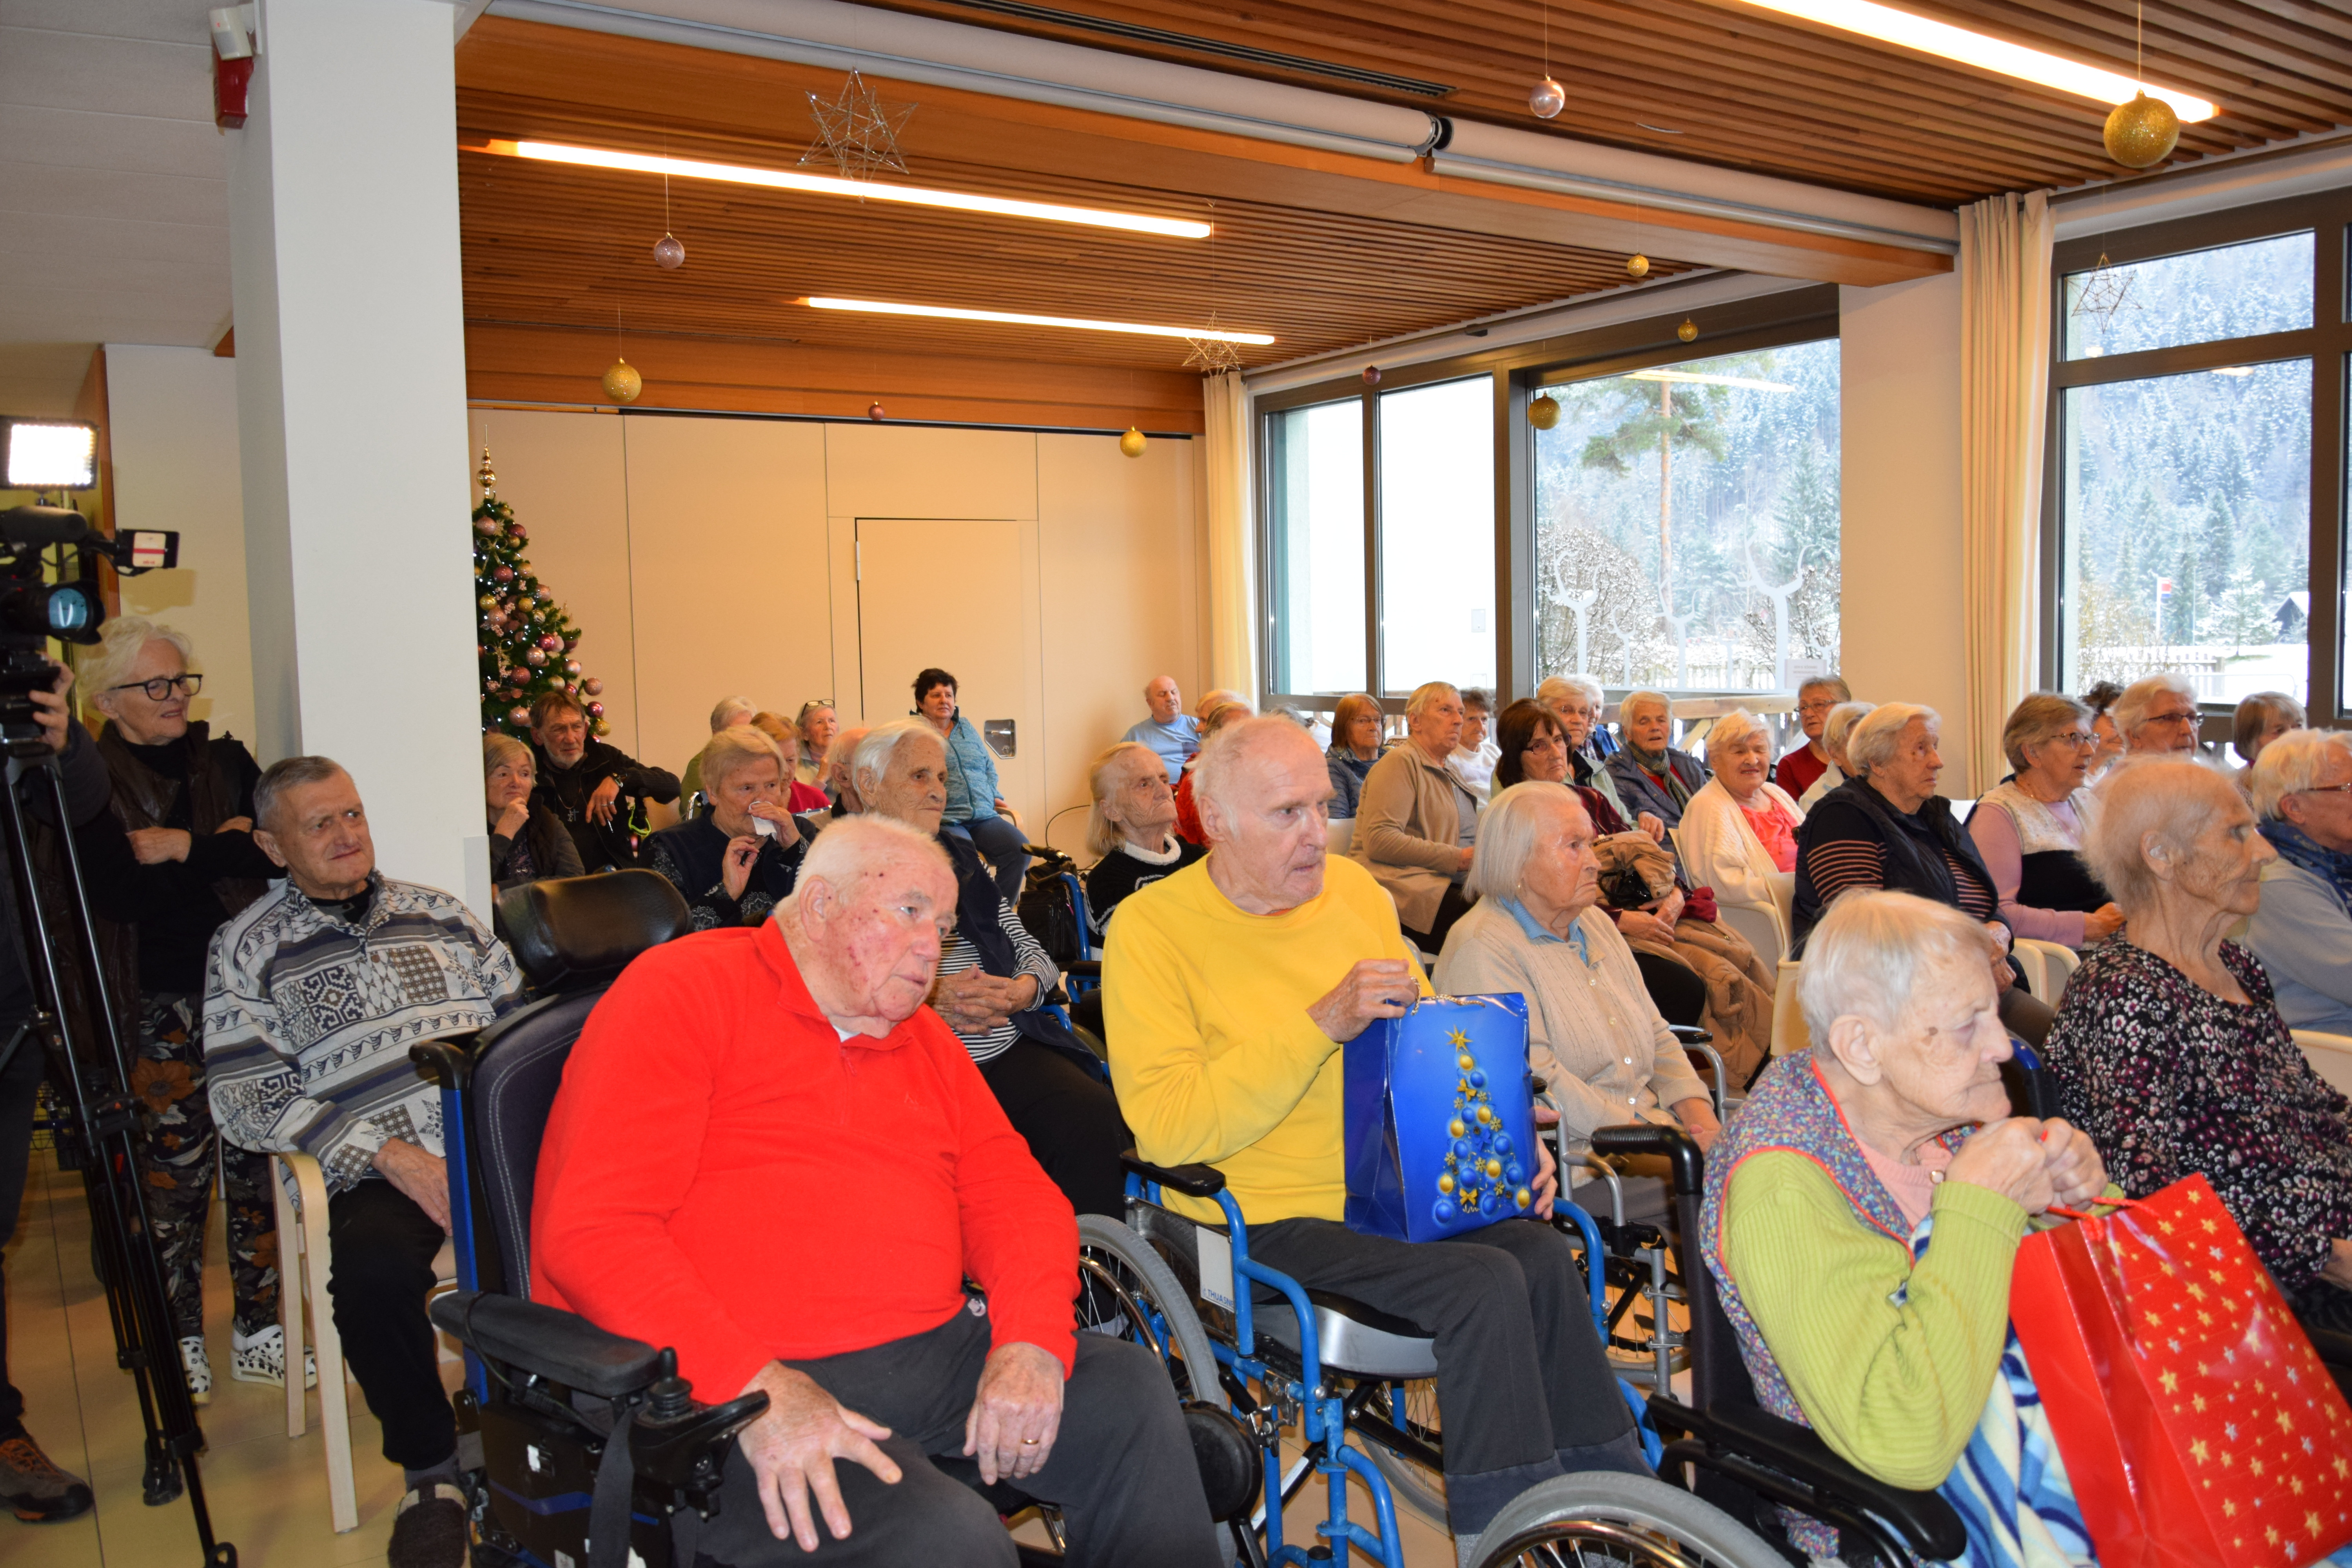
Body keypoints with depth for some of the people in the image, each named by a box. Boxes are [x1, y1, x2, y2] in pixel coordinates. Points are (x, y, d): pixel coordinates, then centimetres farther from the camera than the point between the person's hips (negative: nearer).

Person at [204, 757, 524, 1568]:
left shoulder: (437, 912, 19)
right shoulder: (246, 950, 8)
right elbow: (249, 1099, -2)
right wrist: (393, 1157, -13)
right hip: (378, 1173, -2)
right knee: (372, 1268, -35)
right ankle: (432, 1465, -10)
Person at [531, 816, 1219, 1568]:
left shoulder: (921, 1035, 18)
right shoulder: (685, 990, -5)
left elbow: (1010, 1189, 14)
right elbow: (592, 1229, -14)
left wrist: (1033, 1341, -8)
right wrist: (754, 1387, -24)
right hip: (725, 1388, -7)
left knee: (1132, 1391, -7)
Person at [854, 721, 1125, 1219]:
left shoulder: (961, 856, 25)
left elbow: (1025, 947, 22)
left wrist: (1023, 990, -1)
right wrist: (928, 1000, -16)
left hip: (1008, 1049, 5)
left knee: (1094, 1119, -24)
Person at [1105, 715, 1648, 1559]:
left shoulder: (1355, 889, 9)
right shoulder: (1151, 929, -10)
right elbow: (1168, 1127, -21)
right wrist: (1323, 1023, -26)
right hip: (1267, 1221, -6)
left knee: (1545, 1254, -17)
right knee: (1482, 1280, -23)